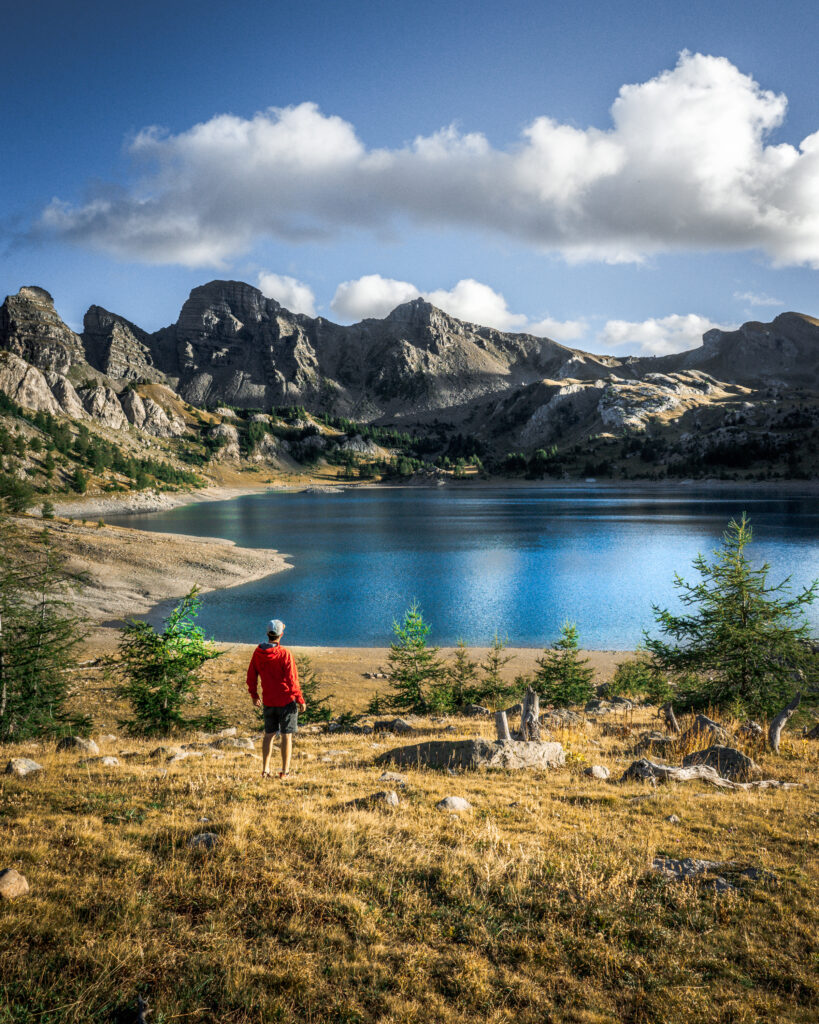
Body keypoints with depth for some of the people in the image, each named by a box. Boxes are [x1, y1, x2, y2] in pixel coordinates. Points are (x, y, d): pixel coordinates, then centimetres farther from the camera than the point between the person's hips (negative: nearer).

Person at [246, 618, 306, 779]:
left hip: (268, 702, 4)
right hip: (287, 701, -4)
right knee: (286, 736, 5)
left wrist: (254, 695, 20)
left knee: (269, 735, 17)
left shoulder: (258, 653, -2)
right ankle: (285, 771, 9)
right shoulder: (284, 654, -17)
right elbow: (292, 679, -16)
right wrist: (300, 699, -8)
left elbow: (251, 677, 6)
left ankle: (265, 770, 19)